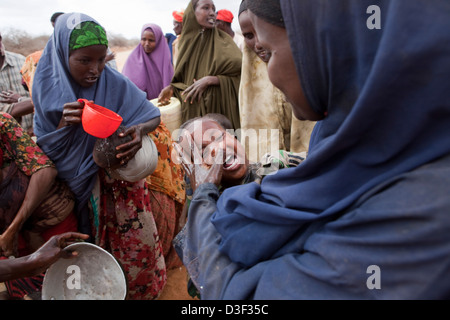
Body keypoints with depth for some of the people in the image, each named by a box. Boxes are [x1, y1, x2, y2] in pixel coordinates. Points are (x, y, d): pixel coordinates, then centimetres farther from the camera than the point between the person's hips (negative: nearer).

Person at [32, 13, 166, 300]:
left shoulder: (116, 83, -13)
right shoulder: (48, 88, -8)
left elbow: (154, 116, -7)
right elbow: (43, 147, -5)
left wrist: (140, 130, -30)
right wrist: (64, 125, -26)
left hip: (121, 180, -1)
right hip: (78, 185, 1)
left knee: (137, 243, 4)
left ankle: (143, 290, 32)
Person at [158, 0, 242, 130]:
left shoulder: (222, 41, -3)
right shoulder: (187, 41, 7)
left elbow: (239, 72, -12)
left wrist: (210, 80, -20)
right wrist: (172, 87, -2)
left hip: (217, 107, -3)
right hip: (191, 110, 3)